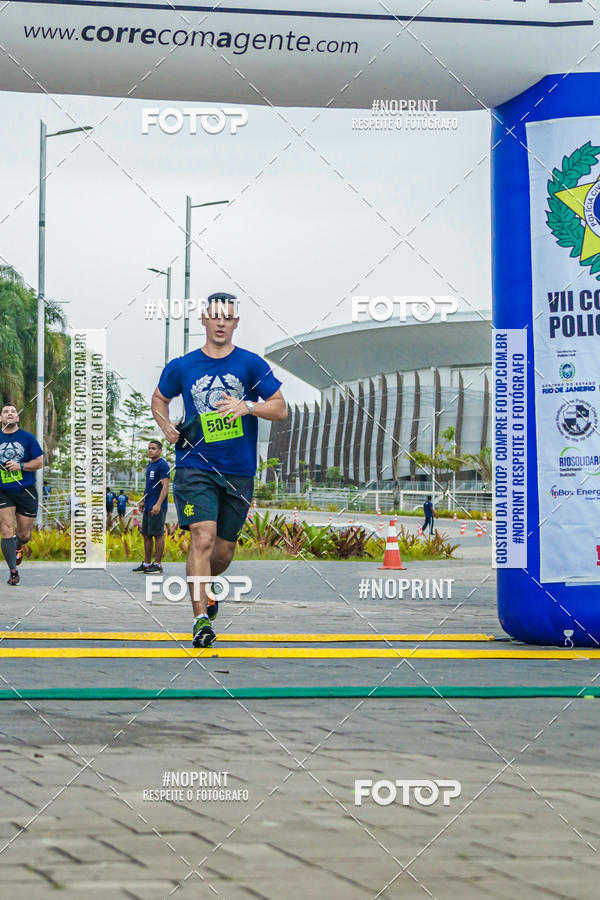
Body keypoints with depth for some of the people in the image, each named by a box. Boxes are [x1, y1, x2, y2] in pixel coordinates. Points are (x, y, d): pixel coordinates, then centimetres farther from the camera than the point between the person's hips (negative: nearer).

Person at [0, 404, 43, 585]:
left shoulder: (27, 438, 1)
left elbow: (39, 462, 2)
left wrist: (20, 466, -14)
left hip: (26, 491, 0)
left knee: (24, 535, 7)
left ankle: (17, 547, 45)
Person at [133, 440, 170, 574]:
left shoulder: (162, 465, -11)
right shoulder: (150, 465, 17)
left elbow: (165, 486, -17)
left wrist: (158, 504, -24)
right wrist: (143, 501, 22)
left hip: (157, 507, -9)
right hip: (148, 507, 9)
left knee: (158, 534, -4)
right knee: (146, 535, 11)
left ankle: (157, 564, 0)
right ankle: (146, 563, 16)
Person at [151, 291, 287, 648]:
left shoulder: (251, 364, 0)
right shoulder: (181, 367, 3)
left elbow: (281, 408, -1)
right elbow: (160, 398, 22)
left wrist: (247, 407, -19)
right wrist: (166, 426, 3)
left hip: (239, 472, 2)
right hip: (195, 467, -2)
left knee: (224, 551, 11)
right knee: (203, 537, -20)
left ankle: (202, 587, 43)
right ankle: (201, 619, -19)